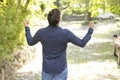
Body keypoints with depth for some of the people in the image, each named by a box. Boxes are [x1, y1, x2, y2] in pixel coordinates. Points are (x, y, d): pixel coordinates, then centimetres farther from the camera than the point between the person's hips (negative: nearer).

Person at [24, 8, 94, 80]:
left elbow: (30, 42, 7)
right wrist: (90, 30, -3)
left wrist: (27, 28, 20)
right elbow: (82, 43, -13)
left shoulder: (41, 32, -12)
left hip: (47, 68, 3)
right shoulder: (65, 33, -21)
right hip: (61, 69, -2)